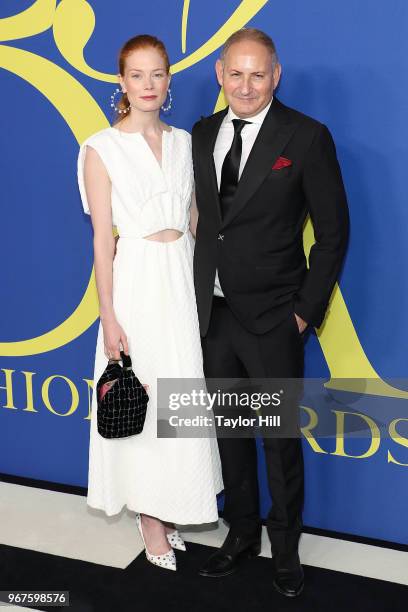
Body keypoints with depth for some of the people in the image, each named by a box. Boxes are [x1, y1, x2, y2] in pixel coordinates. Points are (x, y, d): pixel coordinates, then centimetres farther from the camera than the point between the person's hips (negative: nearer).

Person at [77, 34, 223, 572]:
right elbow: (102, 238, -6)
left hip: (185, 276, 4)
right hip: (137, 280, -4)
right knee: (142, 397, 4)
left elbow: (193, 219, 12)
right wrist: (109, 316, -10)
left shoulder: (183, 142, 9)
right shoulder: (102, 149, -4)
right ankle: (151, 517, 21)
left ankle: (169, 507, 28)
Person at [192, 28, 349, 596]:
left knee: (280, 439, 9)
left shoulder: (307, 137, -8)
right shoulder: (202, 134, 6)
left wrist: (307, 310, -9)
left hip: (272, 319, -4)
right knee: (230, 432, 17)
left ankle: (285, 547, 30)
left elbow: (333, 231, -6)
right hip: (213, 313, 5)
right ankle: (242, 533, 36)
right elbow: (201, 216, 11)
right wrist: (195, 295, 3)